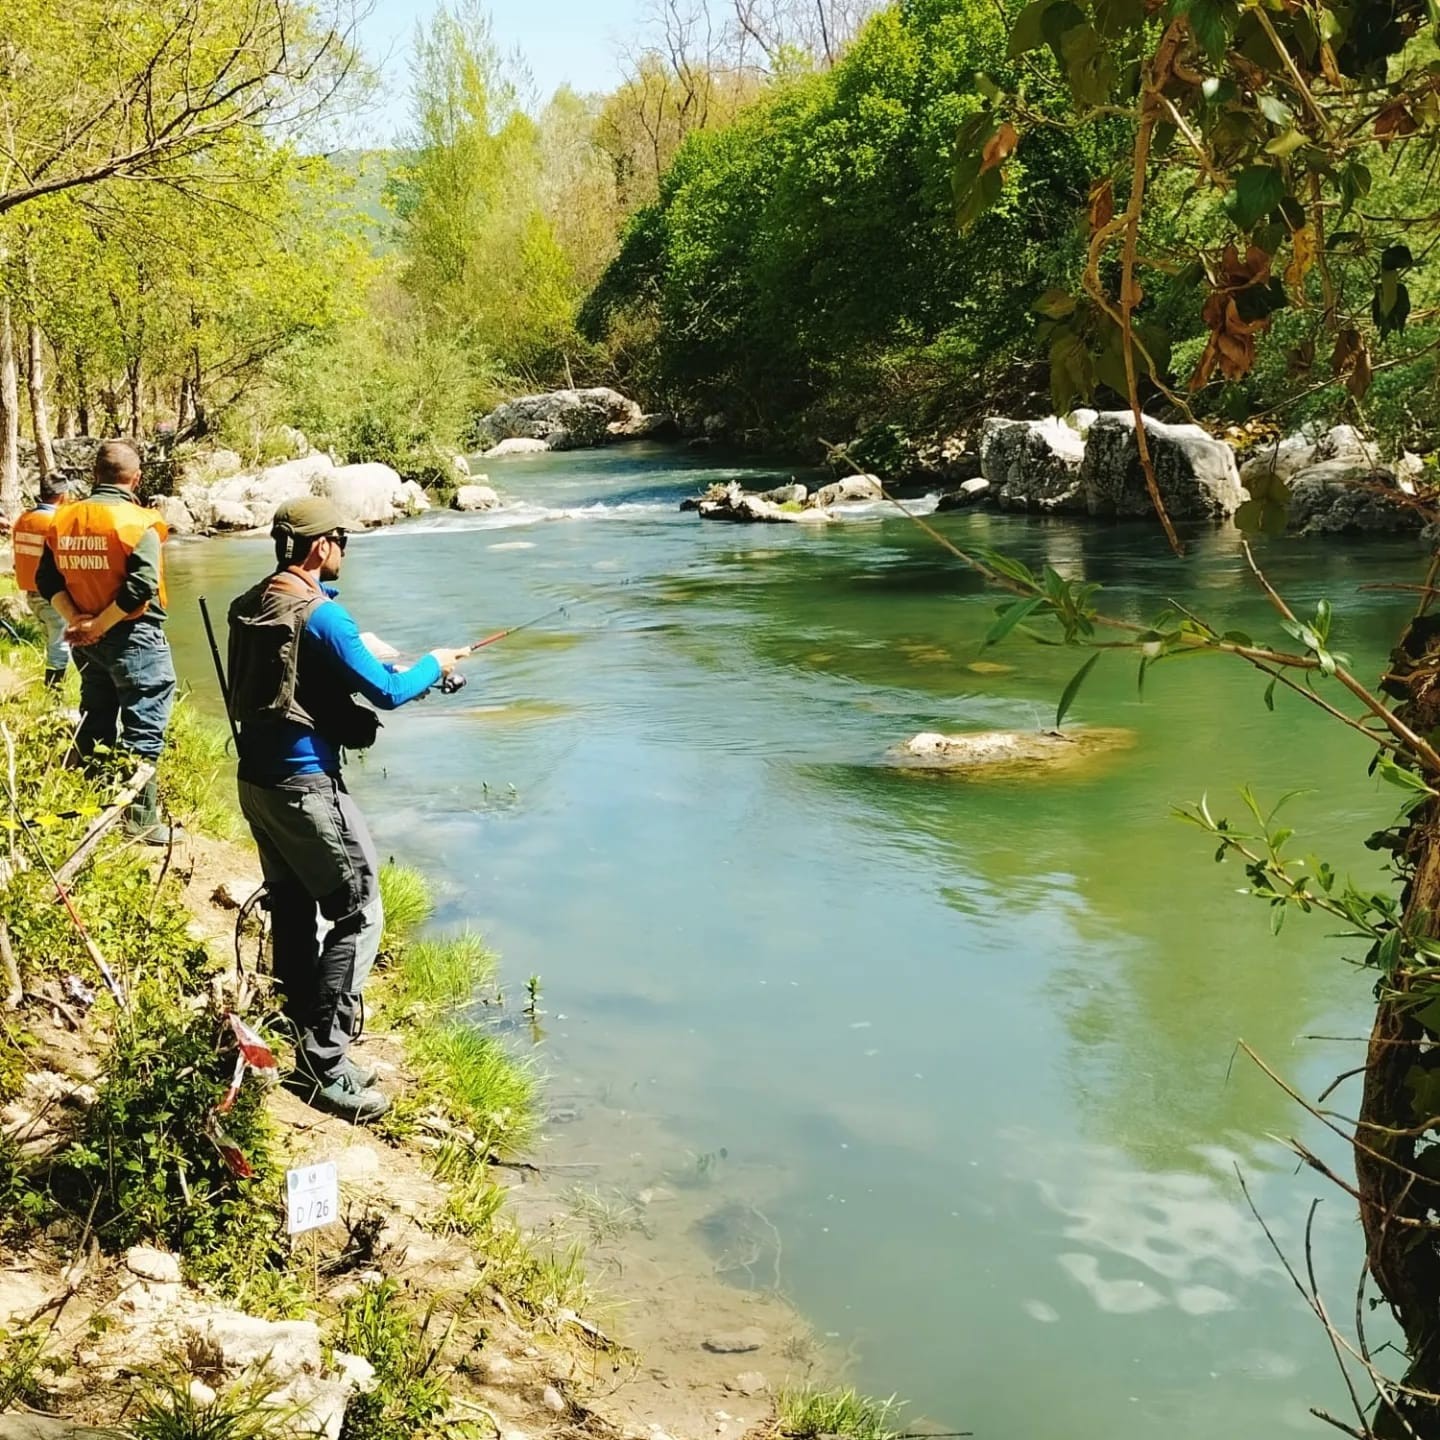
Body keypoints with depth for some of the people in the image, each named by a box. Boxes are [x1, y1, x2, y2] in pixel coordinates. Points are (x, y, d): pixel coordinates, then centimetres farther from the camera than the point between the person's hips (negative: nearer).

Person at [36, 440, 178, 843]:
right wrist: (101, 624, -15)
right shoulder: (137, 522, -15)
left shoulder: (64, 519, 5)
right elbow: (142, 586, -24)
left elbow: (47, 577, 4)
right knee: (142, 727, -1)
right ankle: (140, 820, 0)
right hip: (132, 637, -7)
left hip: (86, 640, 7)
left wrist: (75, 619, -3)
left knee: (95, 723, 19)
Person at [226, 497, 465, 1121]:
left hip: (257, 780, 9)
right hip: (304, 784, -9)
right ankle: (325, 1066, -4)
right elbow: (385, 692, -14)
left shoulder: (250, 607, 9)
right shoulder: (319, 613, -17)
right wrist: (432, 665, 4)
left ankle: (313, 1051, 26)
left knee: (294, 911, 16)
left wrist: (391, 671, 22)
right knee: (358, 914, -3)